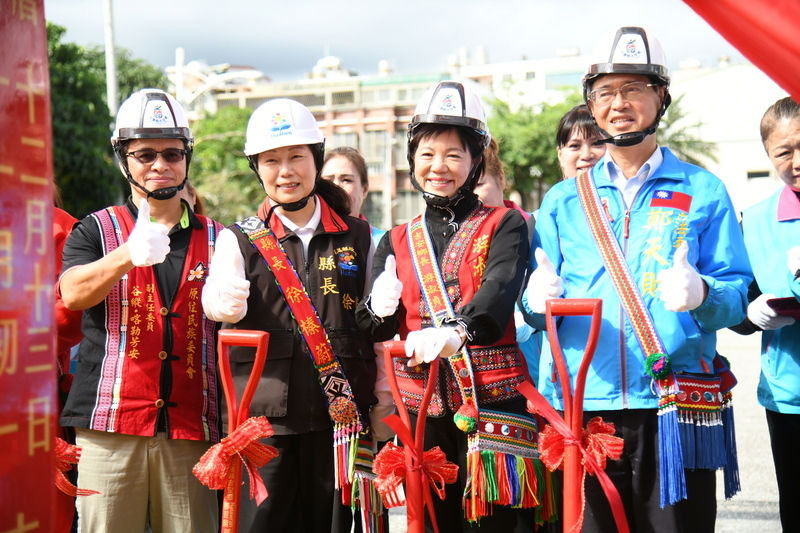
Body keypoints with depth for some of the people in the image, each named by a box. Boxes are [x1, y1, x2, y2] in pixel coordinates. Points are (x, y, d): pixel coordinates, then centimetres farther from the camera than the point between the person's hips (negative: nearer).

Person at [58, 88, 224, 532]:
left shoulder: (215, 239, 16)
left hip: (190, 432, 2)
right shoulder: (97, 230, 10)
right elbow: (72, 293, -11)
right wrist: (129, 254, -29)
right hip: (110, 430, -1)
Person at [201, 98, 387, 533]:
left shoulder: (358, 237, 11)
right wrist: (224, 302, -35)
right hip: (262, 417, -1)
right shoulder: (239, 239, 7)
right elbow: (218, 300, -12)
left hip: (340, 416, 1)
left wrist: (382, 408, 6)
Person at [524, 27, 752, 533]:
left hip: (674, 409, -2)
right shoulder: (562, 201, 15)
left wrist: (702, 294, -20)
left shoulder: (703, 191, 7)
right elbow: (537, 304, 13)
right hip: (582, 408, 2)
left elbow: (738, 294, 3)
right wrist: (537, 299, -11)